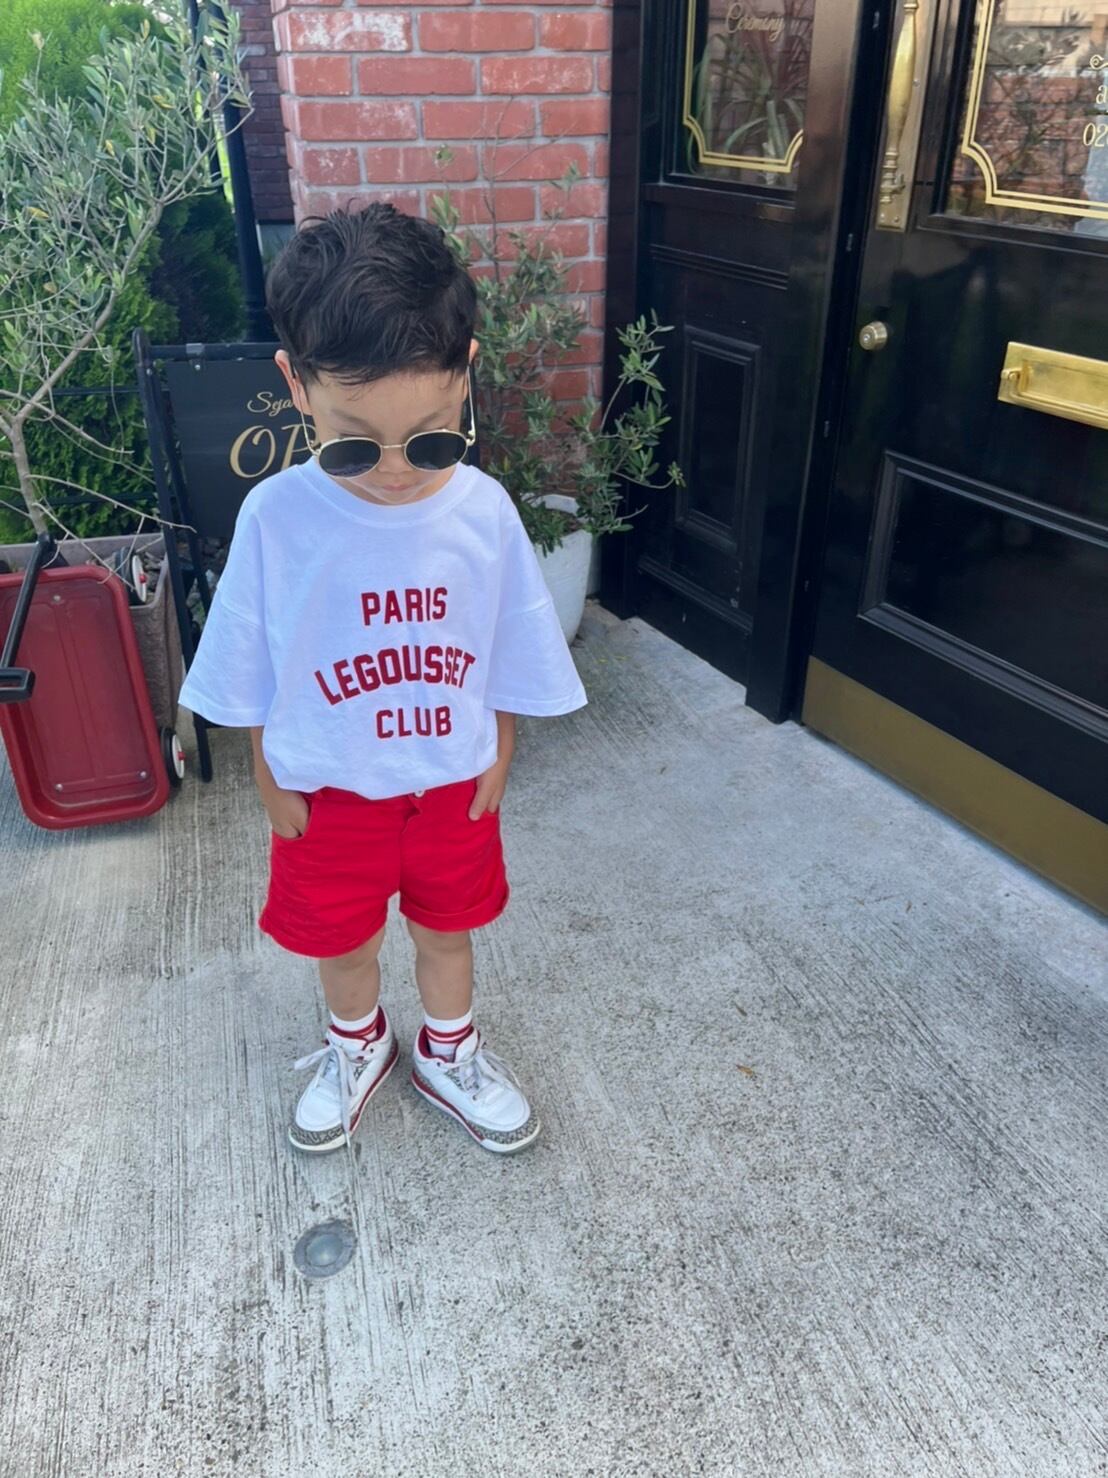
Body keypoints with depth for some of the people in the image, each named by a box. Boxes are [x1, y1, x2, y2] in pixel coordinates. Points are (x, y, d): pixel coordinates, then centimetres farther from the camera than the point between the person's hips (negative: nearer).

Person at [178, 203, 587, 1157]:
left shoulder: (484, 511, -19)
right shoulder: (275, 518, -21)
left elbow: (509, 655, -4)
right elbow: (250, 673, -8)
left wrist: (498, 755, 3)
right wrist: (271, 777, -2)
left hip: (453, 782, 1)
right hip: (328, 791, 0)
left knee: (448, 929, 22)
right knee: (341, 939, 22)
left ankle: (448, 1054, 51)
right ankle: (358, 1047, 54)